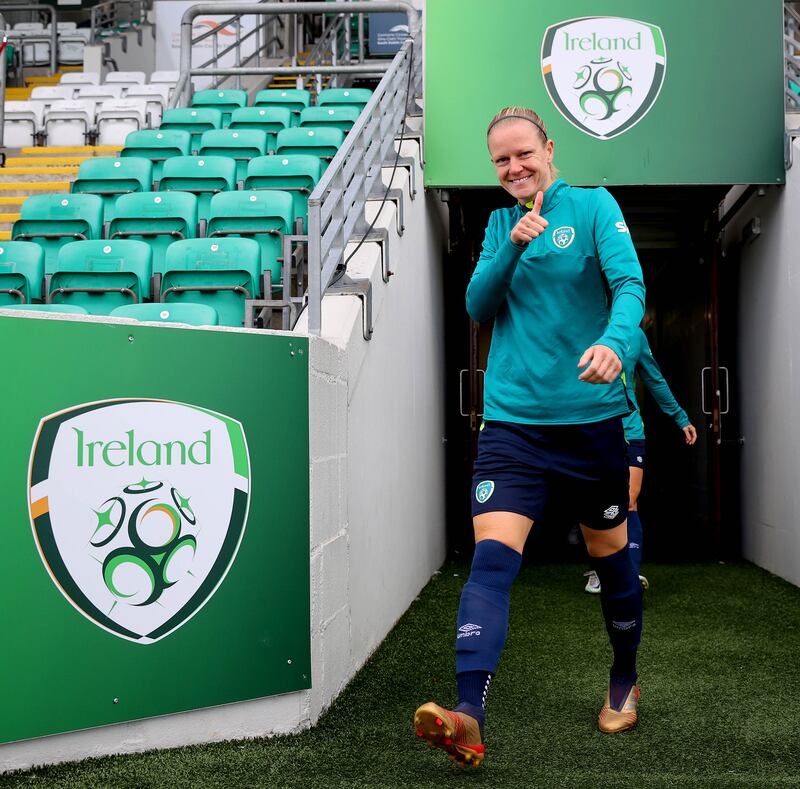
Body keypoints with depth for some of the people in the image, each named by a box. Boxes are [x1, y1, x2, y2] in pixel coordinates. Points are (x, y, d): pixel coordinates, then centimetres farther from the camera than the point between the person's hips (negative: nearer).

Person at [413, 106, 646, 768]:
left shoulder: (594, 206, 0)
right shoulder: (500, 223, 12)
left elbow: (629, 282, -15)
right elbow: (478, 306, 3)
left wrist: (614, 341, -36)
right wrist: (513, 246, -13)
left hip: (592, 417, -2)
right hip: (512, 420, 2)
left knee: (610, 554, 13)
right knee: (491, 558, -15)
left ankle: (624, 683, 36)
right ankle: (469, 718, -22)